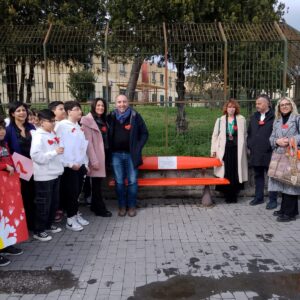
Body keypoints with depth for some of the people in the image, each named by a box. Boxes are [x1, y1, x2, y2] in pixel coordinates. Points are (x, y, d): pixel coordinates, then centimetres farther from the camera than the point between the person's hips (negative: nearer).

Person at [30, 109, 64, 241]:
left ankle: (48, 224, 34)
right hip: (44, 176, -8)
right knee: (44, 203, 0)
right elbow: (36, 156, -24)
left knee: (54, 201, 17)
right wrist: (54, 152, -24)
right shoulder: (38, 136, -14)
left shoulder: (52, 134, 11)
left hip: (55, 173, 8)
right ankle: (38, 231, 13)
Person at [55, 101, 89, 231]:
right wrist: (70, 163, -15)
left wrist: (85, 163, 11)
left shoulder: (78, 126, 13)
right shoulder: (61, 125, -10)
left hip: (80, 165, 7)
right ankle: (70, 219, 10)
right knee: (70, 192, 0)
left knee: (77, 192, 15)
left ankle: (76, 214, 28)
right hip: (69, 166, -7)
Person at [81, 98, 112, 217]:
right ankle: (100, 208, 9)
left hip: (102, 155, 7)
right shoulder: (88, 121, -10)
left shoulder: (103, 120, 15)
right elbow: (88, 142, -15)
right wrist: (93, 160, -19)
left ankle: (95, 206, 24)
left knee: (98, 182, 13)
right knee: (96, 182, -1)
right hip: (95, 156, -7)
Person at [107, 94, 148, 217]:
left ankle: (132, 206, 18)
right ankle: (122, 206, 20)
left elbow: (144, 133, 3)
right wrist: (109, 150, 1)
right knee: (119, 182, 8)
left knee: (132, 181, 4)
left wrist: (138, 148, -5)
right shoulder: (111, 117, 4)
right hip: (116, 154, 2)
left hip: (131, 154, -1)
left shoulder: (135, 116, -1)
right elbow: (107, 134, 13)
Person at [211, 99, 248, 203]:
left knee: (236, 172, 2)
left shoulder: (241, 120, 5)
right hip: (224, 150, 0)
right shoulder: (220, 120, 6)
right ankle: (227, 195, 12)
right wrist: (213, 150, 1)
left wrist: (245, 148, 1)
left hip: (237, 150, 0)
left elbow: (244, 135, 6)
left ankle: (234, 195, 14)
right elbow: (215, 135, 7)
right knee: (226, 173, 1)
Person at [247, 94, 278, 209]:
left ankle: (273, 199, 10)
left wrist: (272, 146, -10)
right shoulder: (254, 117, 14)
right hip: (255, 153, 6)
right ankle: (258, 197, 25)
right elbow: (249, 133, 19)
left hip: (269, 153, -6)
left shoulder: (274, 117, -6)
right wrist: (249, 146, 10)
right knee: (258, 175, 14)